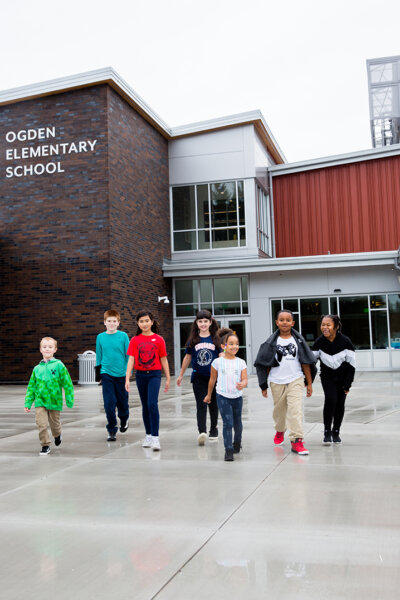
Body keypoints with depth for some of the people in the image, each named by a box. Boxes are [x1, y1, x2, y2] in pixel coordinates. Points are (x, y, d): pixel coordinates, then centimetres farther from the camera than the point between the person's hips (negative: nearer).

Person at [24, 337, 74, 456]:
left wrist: (69, 400, -5)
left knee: (54, 423, 14)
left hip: (55, 401, -1)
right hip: (40, 401, 2)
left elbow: (67, 383, -4)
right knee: (41, 424, -8)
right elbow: (32, 386, 10)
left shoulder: (59, 365, -7)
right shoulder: (37, 368, 3)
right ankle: (45, 446, 9)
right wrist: (28, 403, 6)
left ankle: (57, 435, 46)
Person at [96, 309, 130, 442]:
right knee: (109, 403, -5)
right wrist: (98, 373, 12)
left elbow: (128, 355, 1)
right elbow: (99, 356, 11)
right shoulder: (100, 337, 3)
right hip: (107, 374, 1)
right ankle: (112, 430, 7)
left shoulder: (123, 336, -3)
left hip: (121, 374, 0)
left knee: (122, 401, 10)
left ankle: (124, 421, 40)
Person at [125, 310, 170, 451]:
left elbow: (163, 360, 5)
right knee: (145, 406, 11)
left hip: (154, 374, -2)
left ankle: (155, 437, -15)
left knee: (152, 404, -17)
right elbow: (131, 360, -1)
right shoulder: (134, 340, 2)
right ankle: (148, 435, 23)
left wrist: (168, 379, 6)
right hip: (140, 375, 2)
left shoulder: (159, 340, 0)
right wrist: (127, 379, -9)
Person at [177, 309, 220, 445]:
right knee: (201, 405, -8)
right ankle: (202, 432, -17)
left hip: (213, 376, 0)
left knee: (213, 404, 13)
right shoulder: (193, 339, 3)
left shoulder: (216, 339, -1)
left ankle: (214, 428, 31)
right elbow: (187, 357, 11)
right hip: (198, 377, 0)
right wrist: (181, 375, 16)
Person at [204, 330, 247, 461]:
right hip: (223, 396, -2)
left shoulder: (241, 362, 1)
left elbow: (245, 379, -4)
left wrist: (242, 384, -27)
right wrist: (209, 395, 16)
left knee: (237, 423, 16)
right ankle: (228, 450, -6)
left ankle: (237, 443, 41)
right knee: (227, 423, -11)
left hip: (237, 396, 3)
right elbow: (212, 379, 8)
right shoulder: (218, 362, -3)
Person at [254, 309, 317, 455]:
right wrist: (264, 386, 3)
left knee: (296, 410, -12)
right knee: (279, 409, 13)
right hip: (277, 382, 1)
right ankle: (280, 431, 40)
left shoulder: (298, 340, 5)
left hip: (296, 380, -1)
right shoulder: (271, 342, 2)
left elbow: (306, 362, 7)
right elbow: (265, 364, 4)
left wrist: (309, 383, 6)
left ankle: (297, 441, -12)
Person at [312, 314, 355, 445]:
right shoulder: (319, 342, -13)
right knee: (331, 399, -20)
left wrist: (348, 384, -10)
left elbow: (351, 364, -10)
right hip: (327, 377, 0)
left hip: (342, 377, 0)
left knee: (340, 404, 3)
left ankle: (336, 432, 23)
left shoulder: (345, 341, -17)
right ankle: (327, 432, -7)